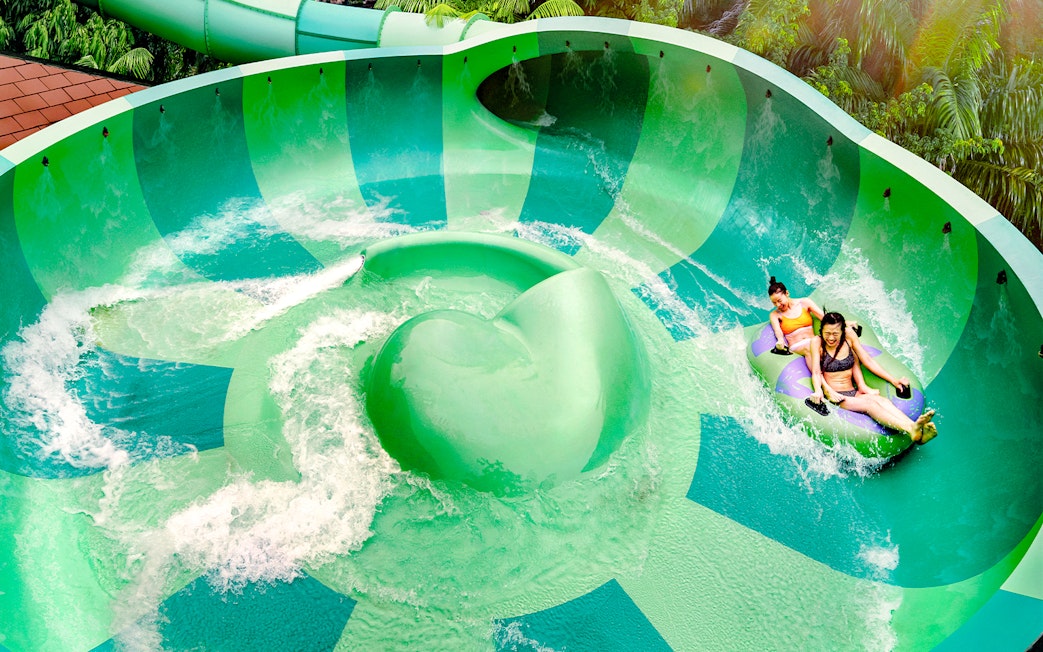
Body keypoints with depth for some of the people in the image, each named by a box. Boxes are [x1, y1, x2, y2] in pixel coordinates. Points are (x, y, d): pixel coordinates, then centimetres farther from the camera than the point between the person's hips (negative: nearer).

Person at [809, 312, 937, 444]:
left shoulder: (849, 336, 8)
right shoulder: (817, 342, -2)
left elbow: (868, 361, 12)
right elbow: (816, 372, -8)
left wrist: (894, 380, 7)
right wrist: (818, 391, -29)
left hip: (853, 393, 4)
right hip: (834, 396, -4)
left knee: (881, 400, -29)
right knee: (869, 403, -32)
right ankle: (911, 429, -57)